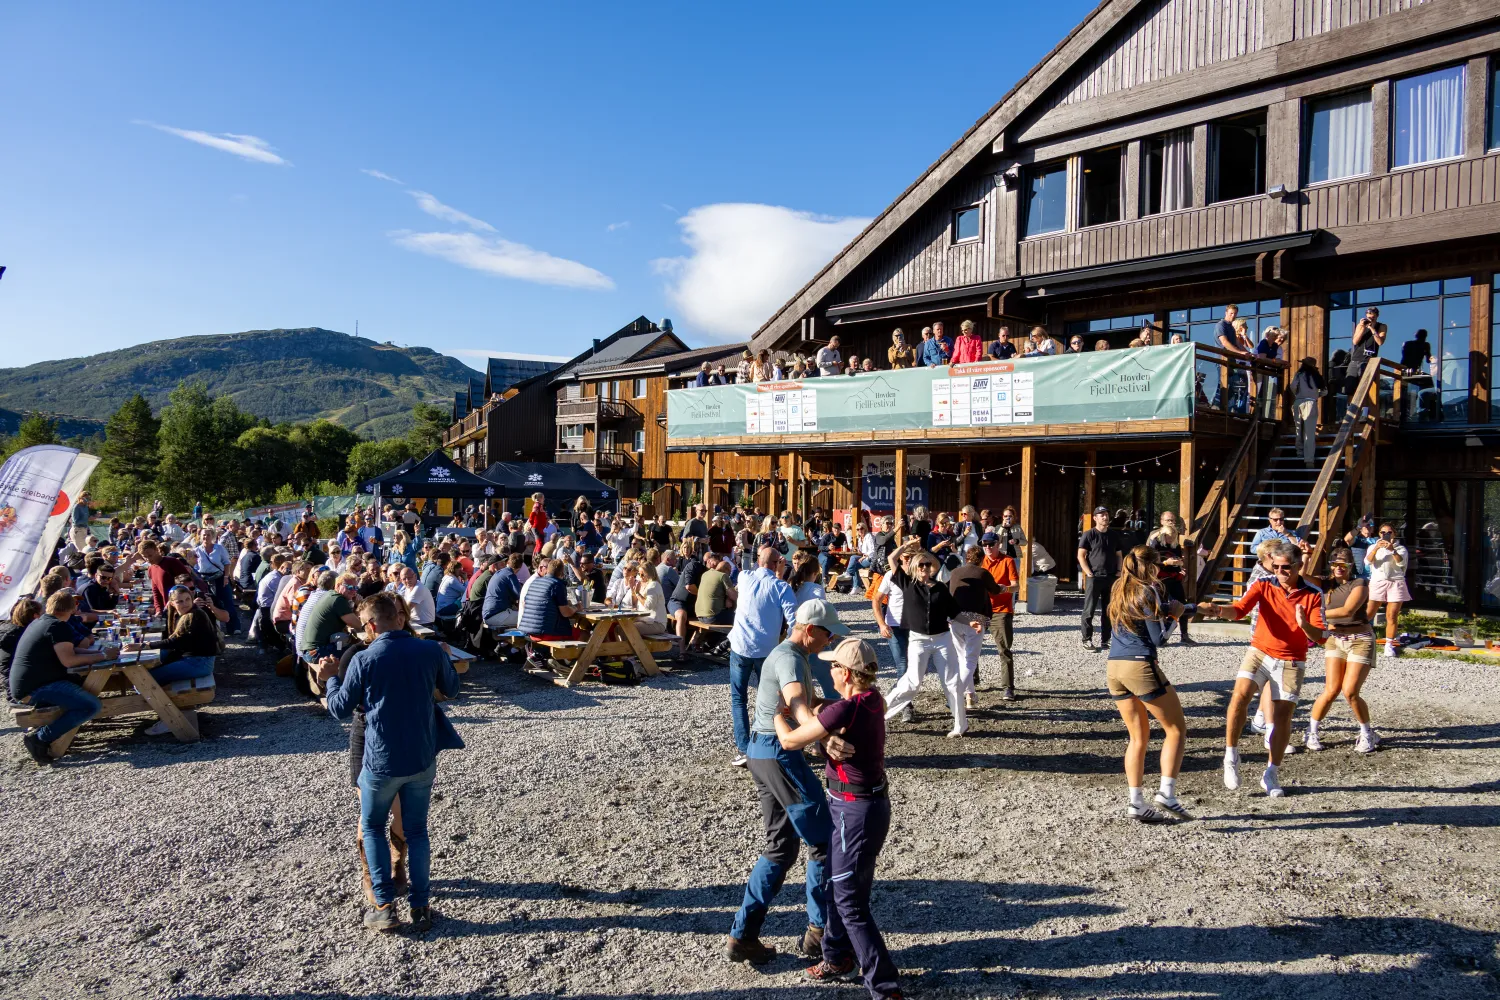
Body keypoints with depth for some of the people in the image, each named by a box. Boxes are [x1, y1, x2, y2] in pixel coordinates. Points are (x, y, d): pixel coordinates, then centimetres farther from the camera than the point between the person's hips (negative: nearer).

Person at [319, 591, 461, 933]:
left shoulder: (363, 660, -14)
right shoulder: (431, 651, -8)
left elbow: (340, 710, -3)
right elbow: (452, 689, 9)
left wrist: (330, 678, 13)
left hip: (382, 761, -2)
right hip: (423, 758, 2)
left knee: (372, 828, 19)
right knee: (416, 831, 17)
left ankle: (385, 907, 17)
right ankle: (420, 908, 20)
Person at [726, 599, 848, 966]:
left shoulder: (788, 654, 16)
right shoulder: (789, 659, -17)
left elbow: (805, 703, 23)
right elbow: (799, 706, -35)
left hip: (762, 751, 10)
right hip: (779, 753, -10)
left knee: (781, 847, 15)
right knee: (825, 841, 1)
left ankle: (742, 936, 17)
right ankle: (819, 930, 11)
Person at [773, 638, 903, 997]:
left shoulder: (845, 709, -27)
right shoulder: (872, 699, -2)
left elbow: (790, 741, -17)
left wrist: (775, 709, 0)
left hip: (856, 809, -9)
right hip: (860, 804, 9)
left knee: (851, 902, 3)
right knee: (837, 884, 24)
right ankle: (839, 957, 42)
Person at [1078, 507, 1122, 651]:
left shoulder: (1114, 535, 13)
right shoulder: (1088, 535, -2)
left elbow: (1118, 555, 20)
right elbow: (1081, 555, -5)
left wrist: (1118, 571, 5)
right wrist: (1089, 573, -12)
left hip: (1111, 578, 5)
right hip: (1094, 578, -5)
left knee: (1108, 611, 9)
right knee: (1089, 610, -3)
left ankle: (1105, 640, 17)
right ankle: (1087, 640, 3)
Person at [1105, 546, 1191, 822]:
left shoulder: (1119, 590, 14)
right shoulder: (1147, 592, -7)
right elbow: (1158, 638, -7)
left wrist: (1166, 610, 10)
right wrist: (1173, 614, 6)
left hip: (1114, 668, 7)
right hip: (1141, 666, -7)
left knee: (1138, 737, 13)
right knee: (1176, 729, 6)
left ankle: (1137, 803, 11)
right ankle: (1167, 793, -2)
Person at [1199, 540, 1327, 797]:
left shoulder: (1313, 594, -5)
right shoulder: (1263, 585, -5)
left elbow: (1319, 636, -9)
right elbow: (1239, 610, -20)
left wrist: (1305, 625, -31)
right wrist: (1218, 610, -42)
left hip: (1291, 662, 0)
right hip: (1260, 652, 0)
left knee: (1283, 715, 1)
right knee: (1240, 694, -22)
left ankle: (1271, 774, 18)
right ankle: (1231, 758, -8)